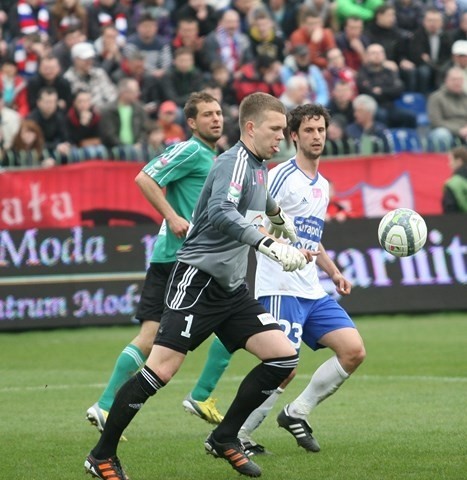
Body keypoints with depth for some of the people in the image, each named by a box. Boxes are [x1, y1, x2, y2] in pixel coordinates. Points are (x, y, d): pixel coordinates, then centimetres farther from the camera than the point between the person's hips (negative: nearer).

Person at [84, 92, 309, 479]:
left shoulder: (258, 165, 13)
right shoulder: (235, 162, -15)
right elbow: (220, 214, -34)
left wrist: (277, 214, 52)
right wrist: (268, 244, -41)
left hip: (231, 287, 9)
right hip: (198, 277, -9)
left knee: (284, 357, -4)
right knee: (161, 369, -14)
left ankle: (225, 439, 8)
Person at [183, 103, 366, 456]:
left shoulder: (323, 185, 19)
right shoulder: (282, 177, -8)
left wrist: (334, 273, 20)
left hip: (312, 292, 8)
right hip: (280, 290, -8)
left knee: (354, 351, -3)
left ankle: (297, 414, 9)